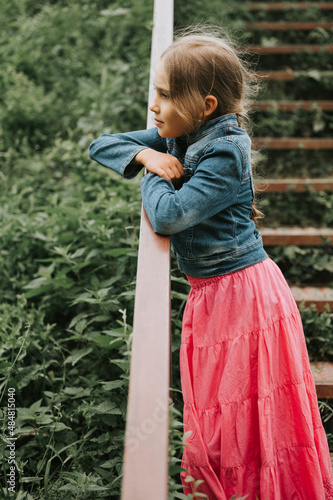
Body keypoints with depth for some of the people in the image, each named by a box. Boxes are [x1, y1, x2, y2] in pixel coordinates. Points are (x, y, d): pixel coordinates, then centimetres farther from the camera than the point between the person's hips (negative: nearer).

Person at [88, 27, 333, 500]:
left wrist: (154, 176, -9)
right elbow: (101, 145, 10)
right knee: (215, 417, 18)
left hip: (242, 291, -8)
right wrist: (146, 155, -8)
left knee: (249, 418, 6)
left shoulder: (225, 153, -20)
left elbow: (168, 215, -29)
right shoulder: (175, 138, 5)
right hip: (209, 293, 8)